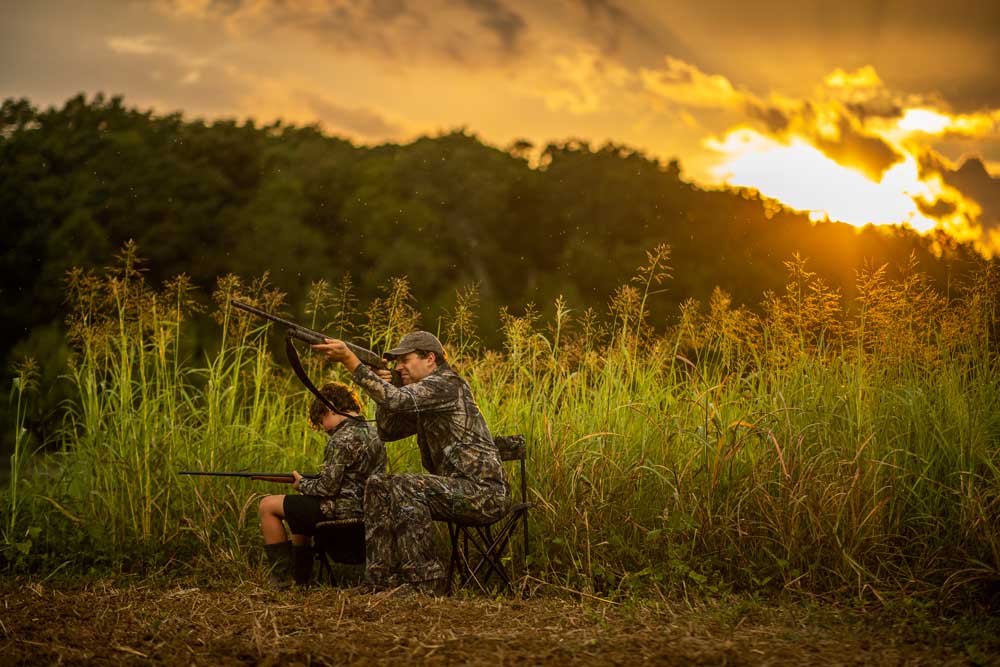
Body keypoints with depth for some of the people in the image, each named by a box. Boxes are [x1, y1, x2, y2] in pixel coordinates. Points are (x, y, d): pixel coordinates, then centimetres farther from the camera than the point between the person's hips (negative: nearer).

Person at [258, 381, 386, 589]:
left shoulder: (342, 439, -19)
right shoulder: (373, 431, 11)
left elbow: (328, 487, -20)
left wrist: (302, 484, -2)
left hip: (344, 510, -10)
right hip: (365, 508, 10)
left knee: (268, 506, 1)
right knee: (298, 514, 33)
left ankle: (280, 578, 0)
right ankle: (302, 580, 33)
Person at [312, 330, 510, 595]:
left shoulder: (446, 385, -12)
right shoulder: (424, 399, 19)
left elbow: (397, 399, -27)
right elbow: (387, 431, 20)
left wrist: (349, 359, -28)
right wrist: (382, 386, 4)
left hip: (483, 491, -10)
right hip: (459, 490, 10)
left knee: (404, 488, -26)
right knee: (379, 487, 6)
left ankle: (424, 581, -22)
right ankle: (383, 578, 4)